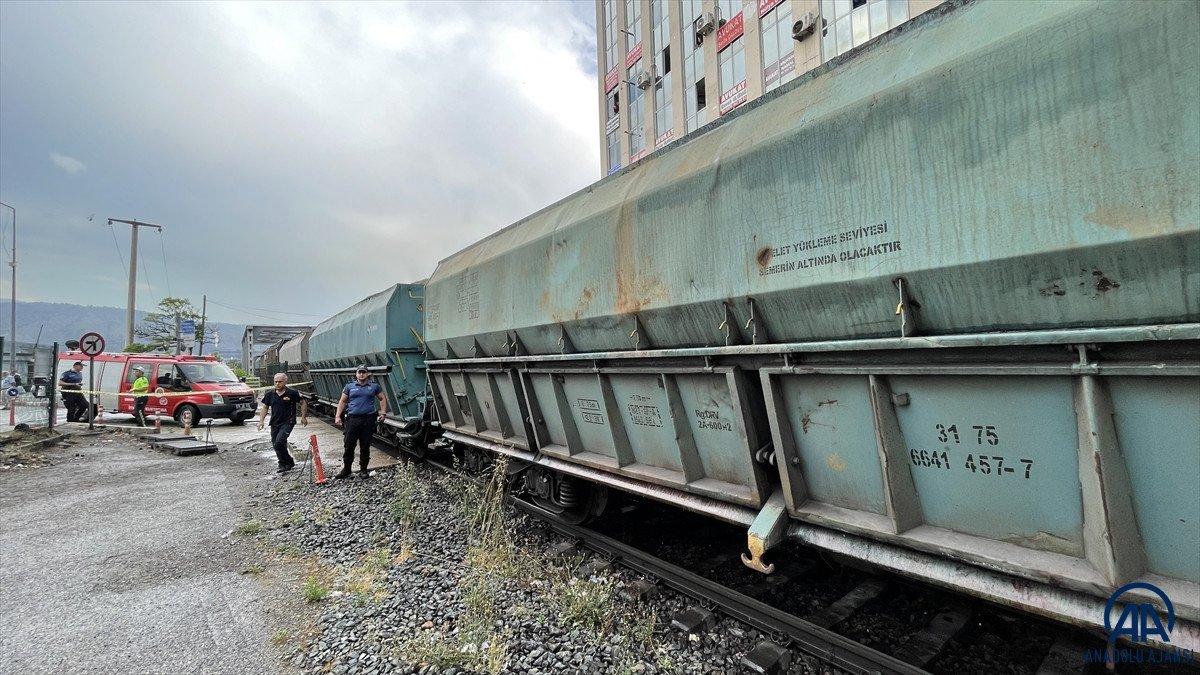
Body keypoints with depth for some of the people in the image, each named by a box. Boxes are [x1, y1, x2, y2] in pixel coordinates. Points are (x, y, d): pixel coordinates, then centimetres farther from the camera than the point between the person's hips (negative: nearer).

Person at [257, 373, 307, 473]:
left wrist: (303, 417, 3)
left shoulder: (292, 393, -8)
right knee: (275, 444, 8)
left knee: (279, 442, -20)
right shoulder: (270, 394, 4)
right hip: (274, 423, 6)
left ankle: (286, 463, -3)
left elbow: (303, 403, 2)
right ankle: (283, 464, 25)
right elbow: (264, 407, 15)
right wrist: (261, 421, 6)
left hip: (287, 422, -5)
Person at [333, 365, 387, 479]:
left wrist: (383, 413, 4)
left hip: (368, 419, 0)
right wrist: (337, 416, 1)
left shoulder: (374, 386, 7)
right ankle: (346, 470, 13)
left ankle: (363, 469, 17)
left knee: (365, 446, 6)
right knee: (349, 446, 1)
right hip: (352, 419, 0)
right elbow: (342, 401, 9)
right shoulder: (350, 386, 7)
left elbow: (383, 399, 13)